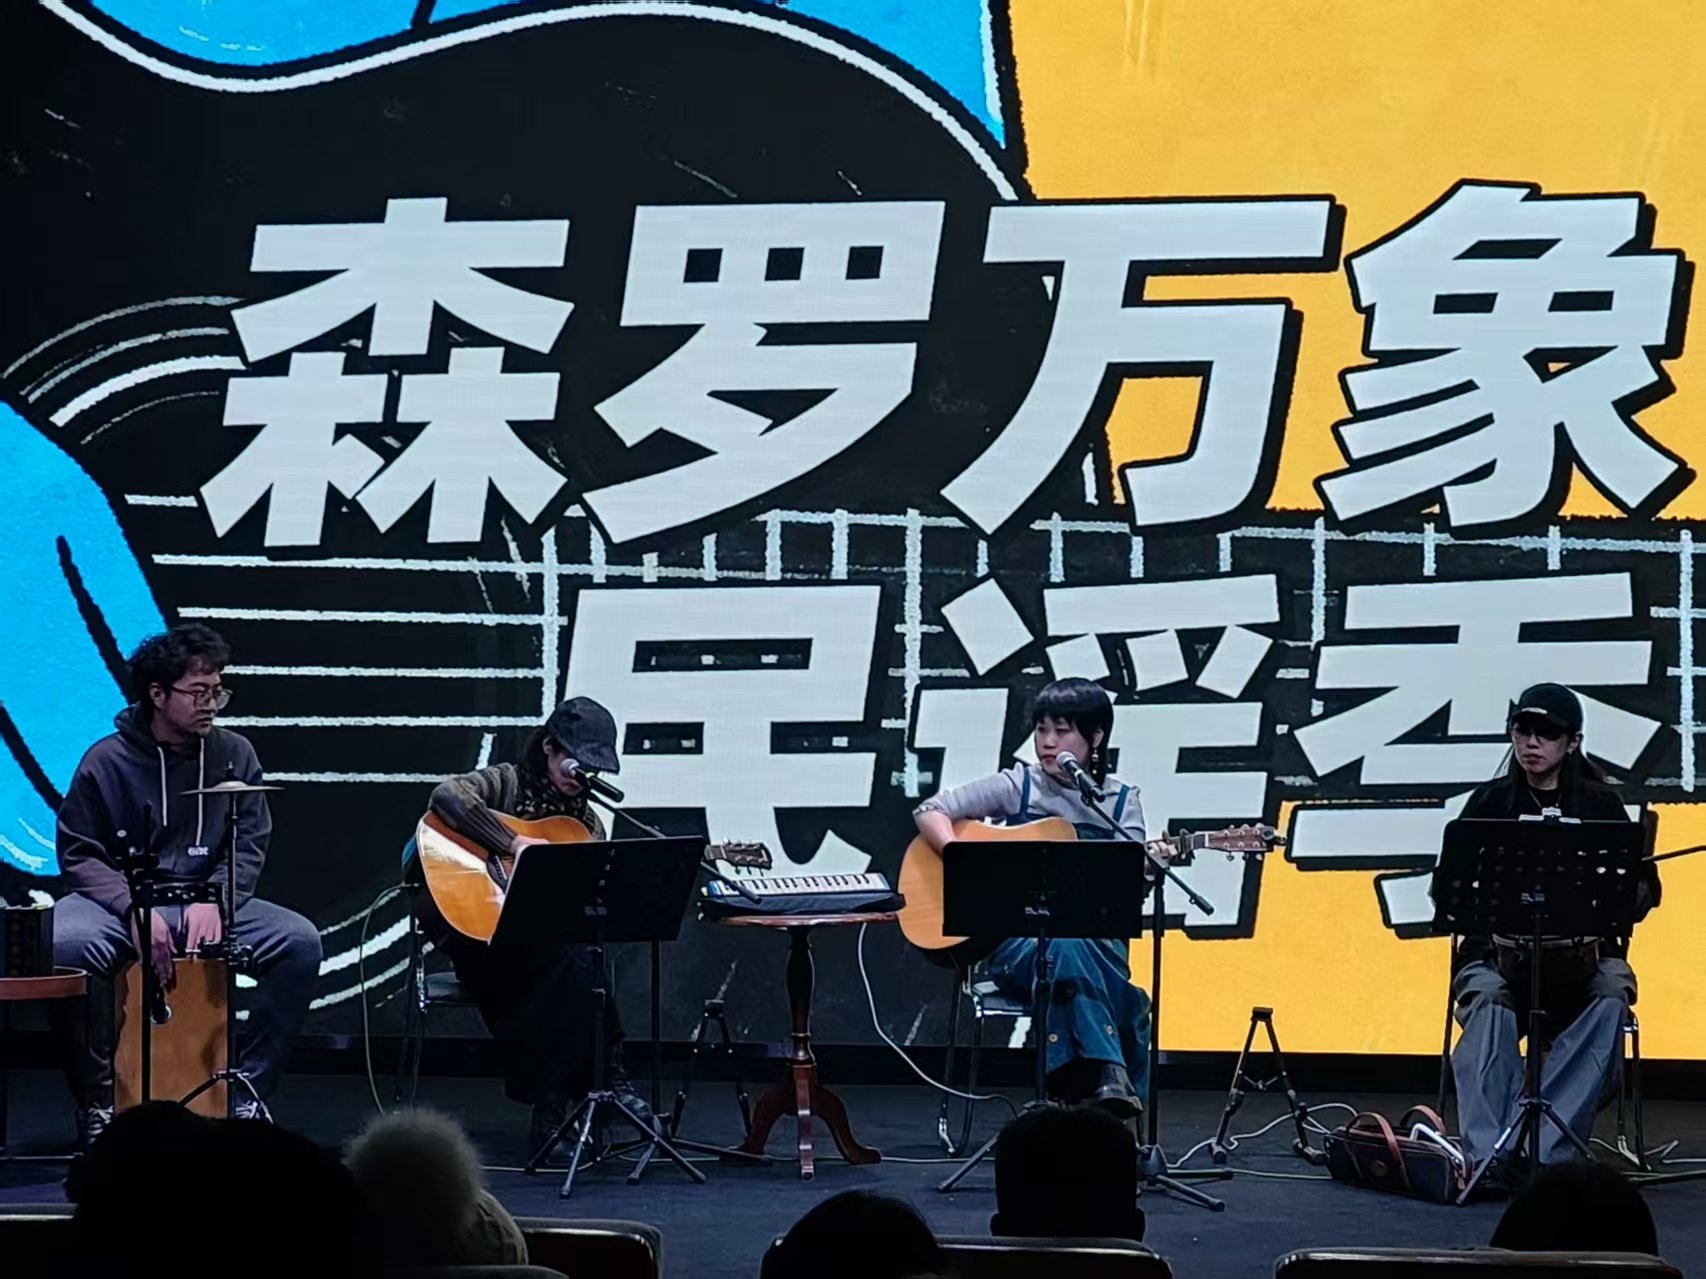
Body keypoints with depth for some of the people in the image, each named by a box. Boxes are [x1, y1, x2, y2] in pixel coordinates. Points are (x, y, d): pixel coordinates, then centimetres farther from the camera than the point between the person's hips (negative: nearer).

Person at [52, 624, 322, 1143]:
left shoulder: (233, 754, 3)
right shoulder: (107, 761, -6)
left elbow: (249, 846, 3)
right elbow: (78, 855, -5)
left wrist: (213, 900, -17)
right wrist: (133, 908, -22)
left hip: (210, 901, 3)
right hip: (119, 901, -3)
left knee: (300, 941, -22)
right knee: (67, 942, -36)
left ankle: (247, 1090, -7)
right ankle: (99, 1100, -16)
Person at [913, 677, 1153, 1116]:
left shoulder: (1121, 799, 12)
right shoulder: (1019, 786, 8)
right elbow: (930, 811, 5)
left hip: (1095, 937, 1)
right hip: (1019, 936, -1)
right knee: (1065, 949, -38)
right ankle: (1109, 1076, -42)